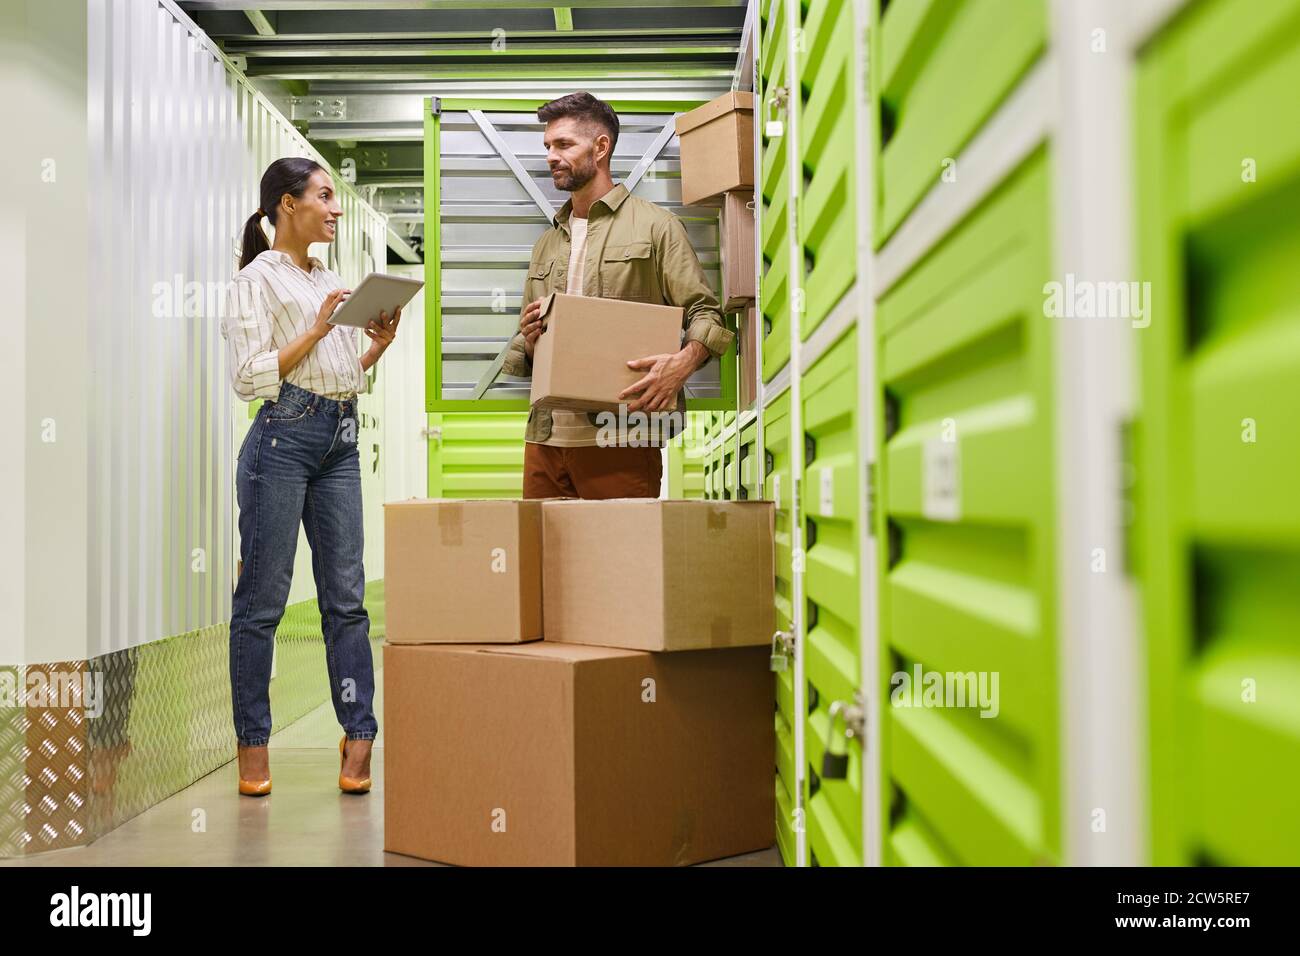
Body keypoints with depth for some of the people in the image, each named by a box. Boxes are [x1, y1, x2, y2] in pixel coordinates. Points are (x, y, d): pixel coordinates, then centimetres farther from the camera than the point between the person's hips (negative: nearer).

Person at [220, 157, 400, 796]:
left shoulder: (332, 283, 20)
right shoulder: (257, 279, -1)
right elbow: (250, 377, -10)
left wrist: (379, 345, 8)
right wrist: (317, 331, -13)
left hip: (340, 443, 7)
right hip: (283, 437, -7)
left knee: (346, 594, 4)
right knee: (263, 595, -1)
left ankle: (359, 733, 6)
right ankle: (253, 741, 8)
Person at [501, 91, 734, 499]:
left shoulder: (654, 225, 4)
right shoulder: (546, 244, 22)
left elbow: (705, 313, -2)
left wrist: (683, 362, -23)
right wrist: (528, 342, 0)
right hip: (545, 439, 5)